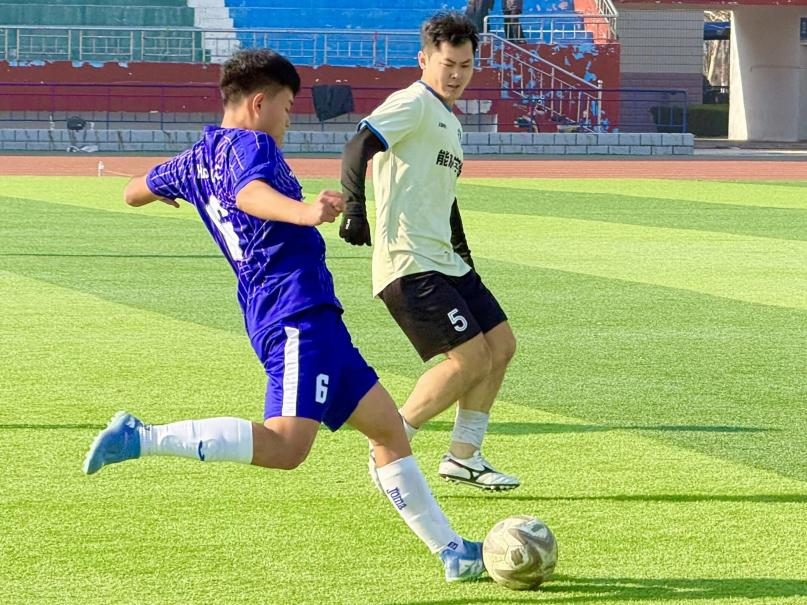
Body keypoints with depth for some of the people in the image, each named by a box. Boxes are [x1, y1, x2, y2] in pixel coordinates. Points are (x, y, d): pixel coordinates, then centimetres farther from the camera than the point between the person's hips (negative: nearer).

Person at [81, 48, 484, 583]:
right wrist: (303, 212, -49)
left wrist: (172, 188, 63)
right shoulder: (249, 144, -5)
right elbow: (249, 192, -30)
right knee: (285, 445, -24)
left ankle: (451, 550, 16)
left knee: (388, 428, 14)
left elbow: (135, 192, 39)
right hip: (298, 306, -11)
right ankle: (140, 438, -24)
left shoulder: (199, 159, 21)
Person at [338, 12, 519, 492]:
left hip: (445, 261, 10)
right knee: (471, 358, -15)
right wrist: (354, 207, -35)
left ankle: (464, 456, 18)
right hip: (409, 263, -10)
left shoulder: (451, 122, 21)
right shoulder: (414, 104, -8)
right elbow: (359, 148, -21)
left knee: (501, 345, 9)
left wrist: (463, 252, 30)